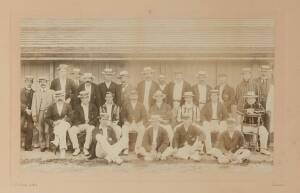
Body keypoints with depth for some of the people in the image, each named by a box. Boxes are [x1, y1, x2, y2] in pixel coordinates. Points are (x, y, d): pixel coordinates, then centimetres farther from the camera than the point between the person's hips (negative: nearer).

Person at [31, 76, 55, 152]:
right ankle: (42, 146, 4)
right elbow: (34, 105, 10)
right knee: (41, 130, -2)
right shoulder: (36, 93, 15)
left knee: (47, 130, -9)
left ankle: (48, 145, -3)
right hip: (40, 113, 1)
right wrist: (34, 115, -1)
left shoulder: (51, 92, 12)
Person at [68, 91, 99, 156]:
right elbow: (74, 119, 5)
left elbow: (96, 118, 2)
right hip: (80, 125, 2)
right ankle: (76, 148, -16)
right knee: (71, 130, -26)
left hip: (90, 125, -2)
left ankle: (86, 149, -26)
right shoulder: (78, 108, 12)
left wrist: (89, 123, -13)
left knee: (91, 129, -37)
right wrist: (80, 124, -15)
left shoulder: (93, 107, 10)